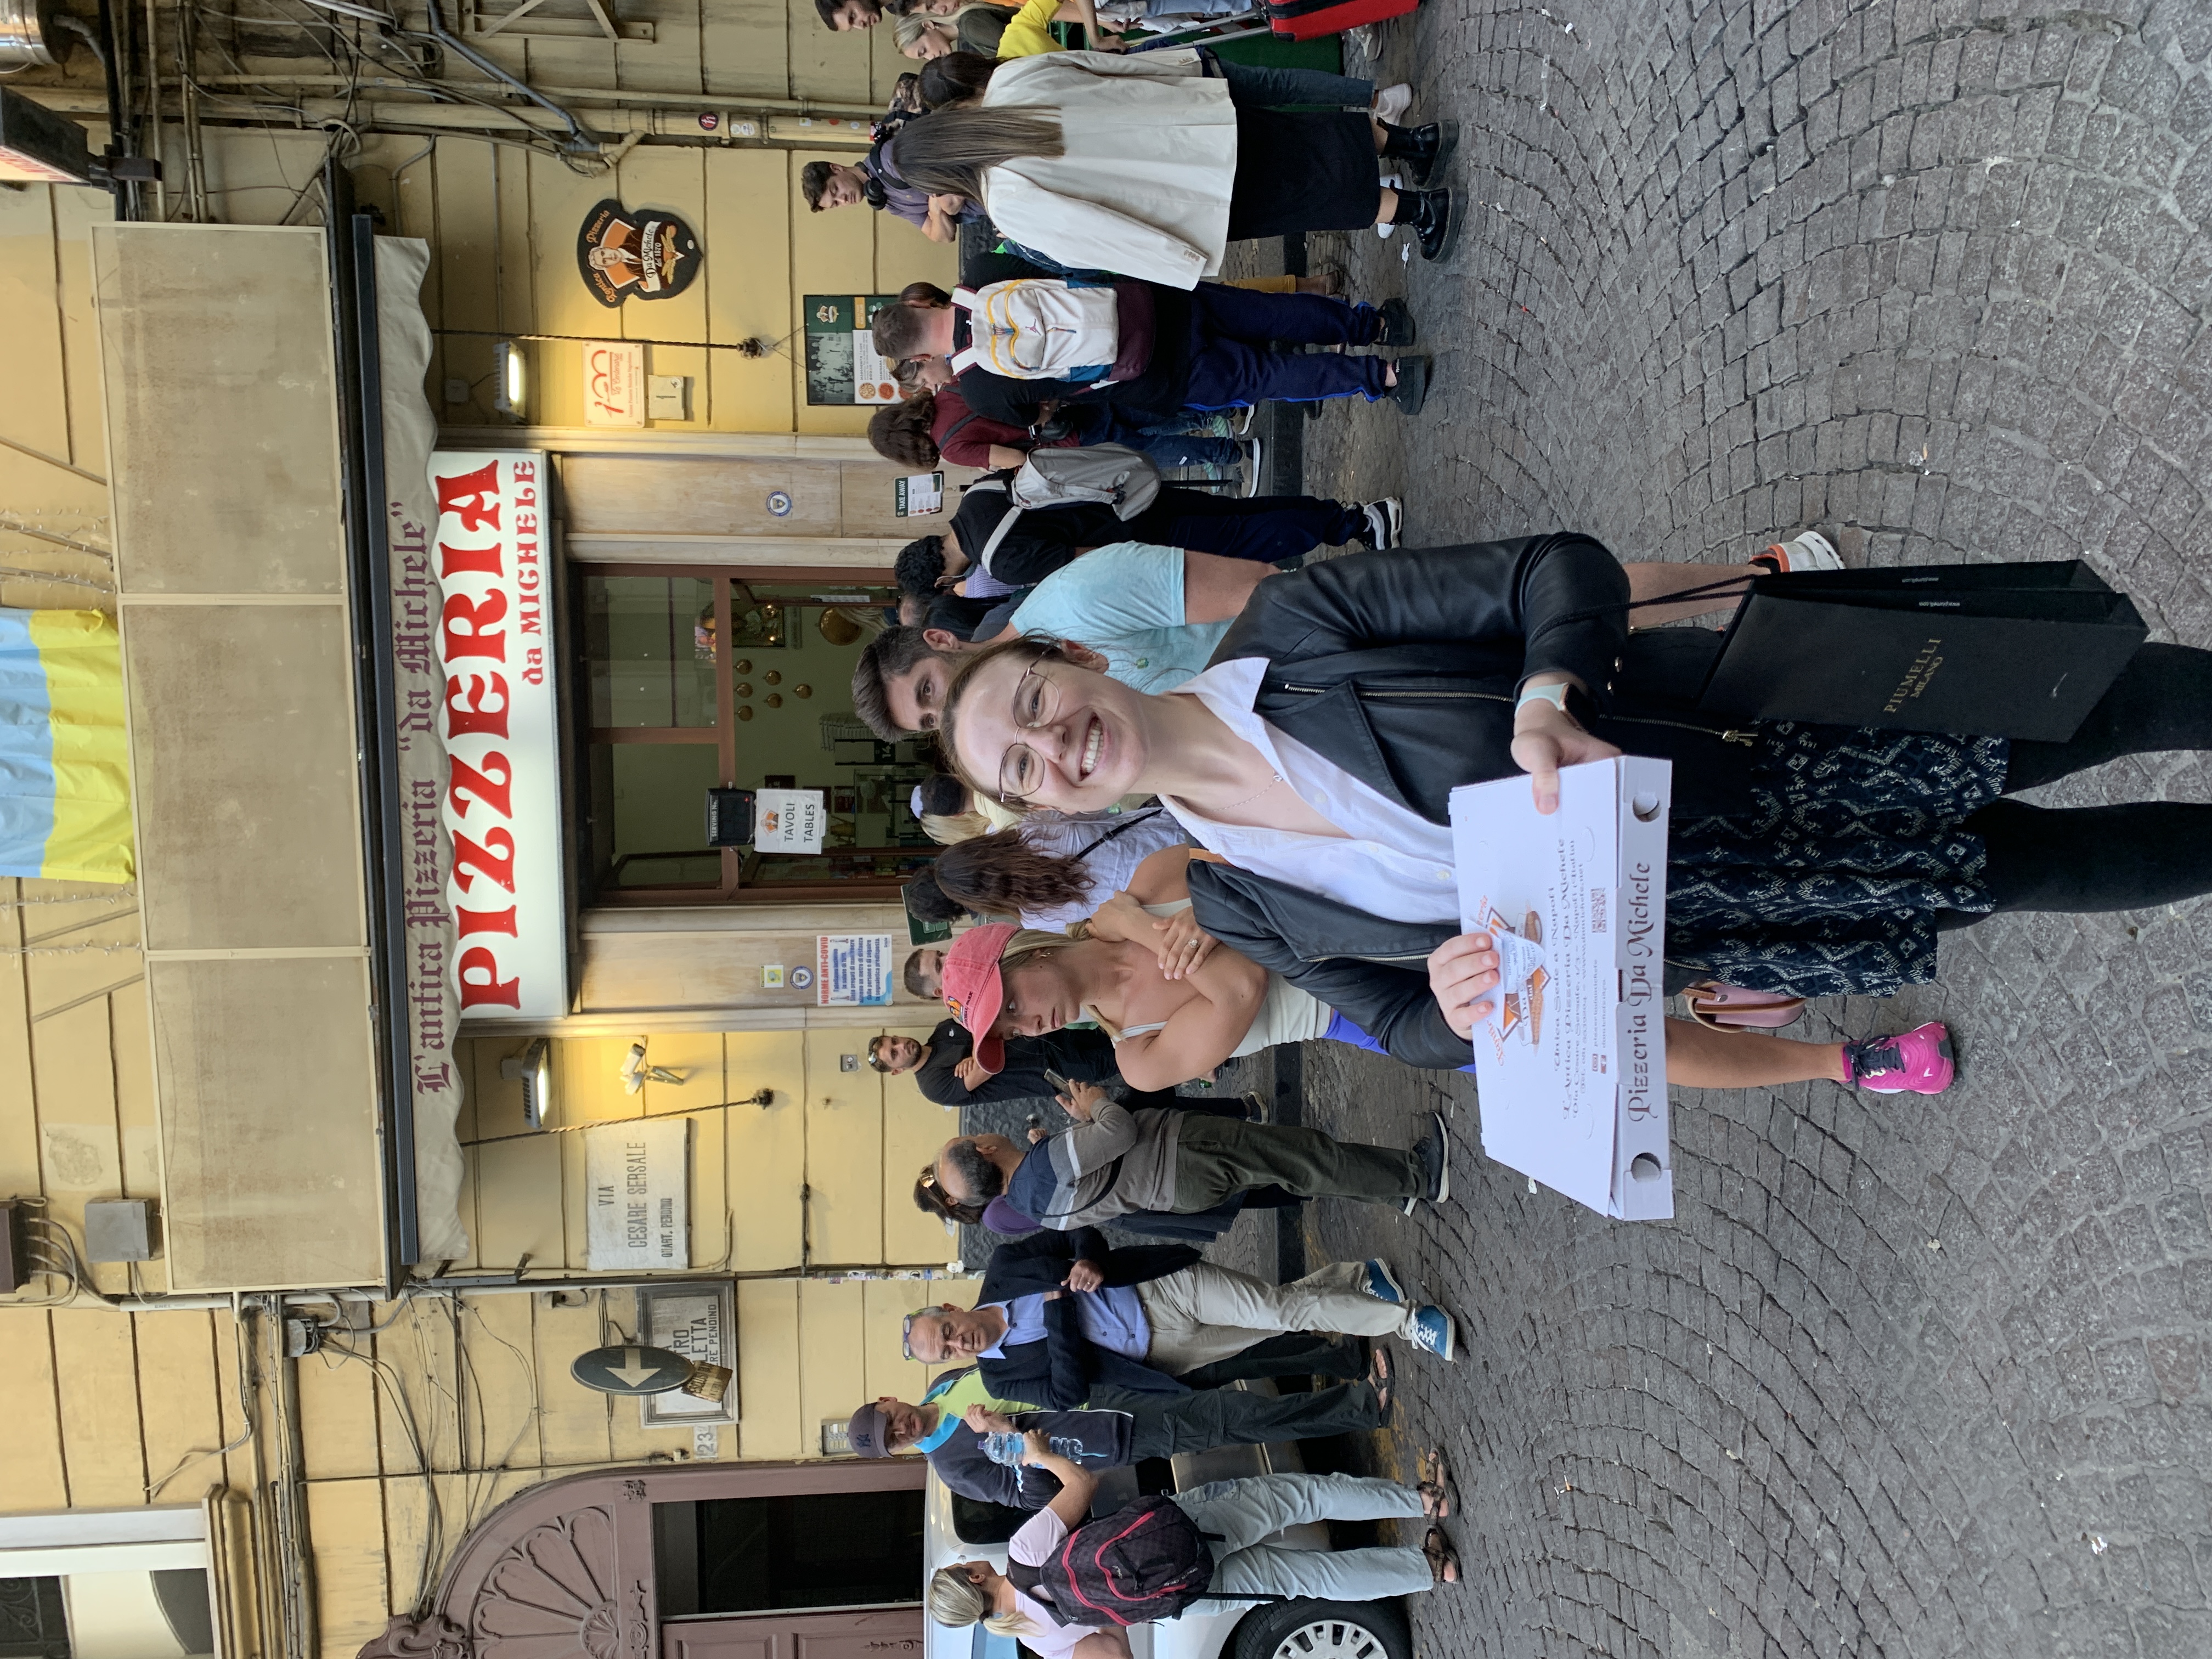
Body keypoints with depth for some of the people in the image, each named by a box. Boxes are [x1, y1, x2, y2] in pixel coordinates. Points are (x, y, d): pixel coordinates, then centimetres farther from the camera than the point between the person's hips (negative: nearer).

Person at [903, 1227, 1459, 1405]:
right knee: (1282, 1323, -7)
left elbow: (1080, 1232, 2)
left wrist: (1088, 1261, -21)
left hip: (1165, 1288, -1)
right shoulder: (1001, 1376, -4)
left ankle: (1404, 1318, 3)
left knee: (1285, 1306, -9)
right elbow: (1070, 1394, -15)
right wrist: (1057, 1311, -22)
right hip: (1157, 1352, 1)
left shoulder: (1003, 1268, -4)